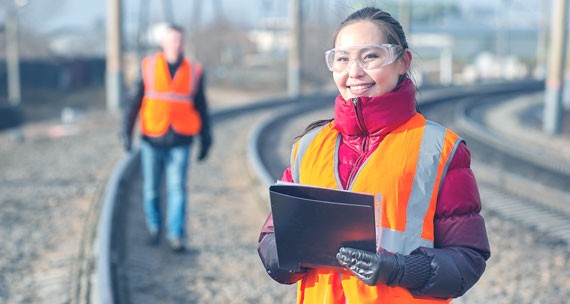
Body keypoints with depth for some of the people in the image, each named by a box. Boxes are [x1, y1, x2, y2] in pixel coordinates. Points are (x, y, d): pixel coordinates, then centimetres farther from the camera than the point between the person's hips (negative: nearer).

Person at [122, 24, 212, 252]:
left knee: (177, 188, -6)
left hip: (180, 141, 0)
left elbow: (201, 107, 9)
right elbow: (135, 101, 2)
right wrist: (127, 131, -4)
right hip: (152, 139, 0)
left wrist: (205, 140, 9)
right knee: (151, 188, 8)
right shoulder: (149, 67, 1)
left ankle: (176, 235, -2)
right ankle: (154, 227, 29)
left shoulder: (194, 71, 3)